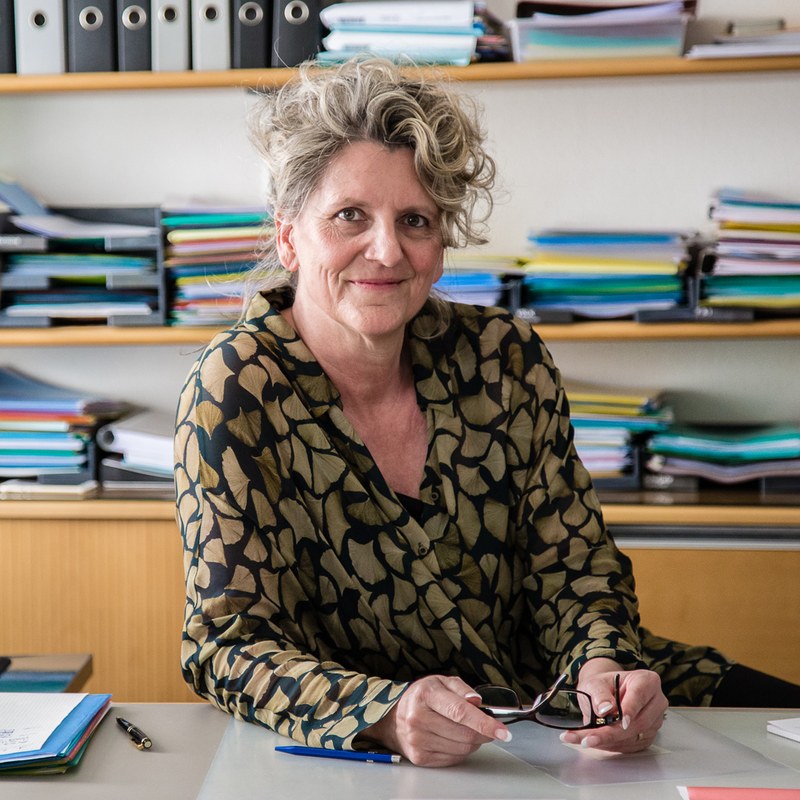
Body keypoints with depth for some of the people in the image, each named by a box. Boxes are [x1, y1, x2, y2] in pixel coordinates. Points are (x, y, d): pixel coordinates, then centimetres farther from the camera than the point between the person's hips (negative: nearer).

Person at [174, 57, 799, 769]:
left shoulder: (506, 358, -3)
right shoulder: (235, 391, -12)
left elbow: (573, 564, 2)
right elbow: (230, 642, -16)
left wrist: (603, 668, -21)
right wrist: (386, 712, -35)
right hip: (362, 763, -1)